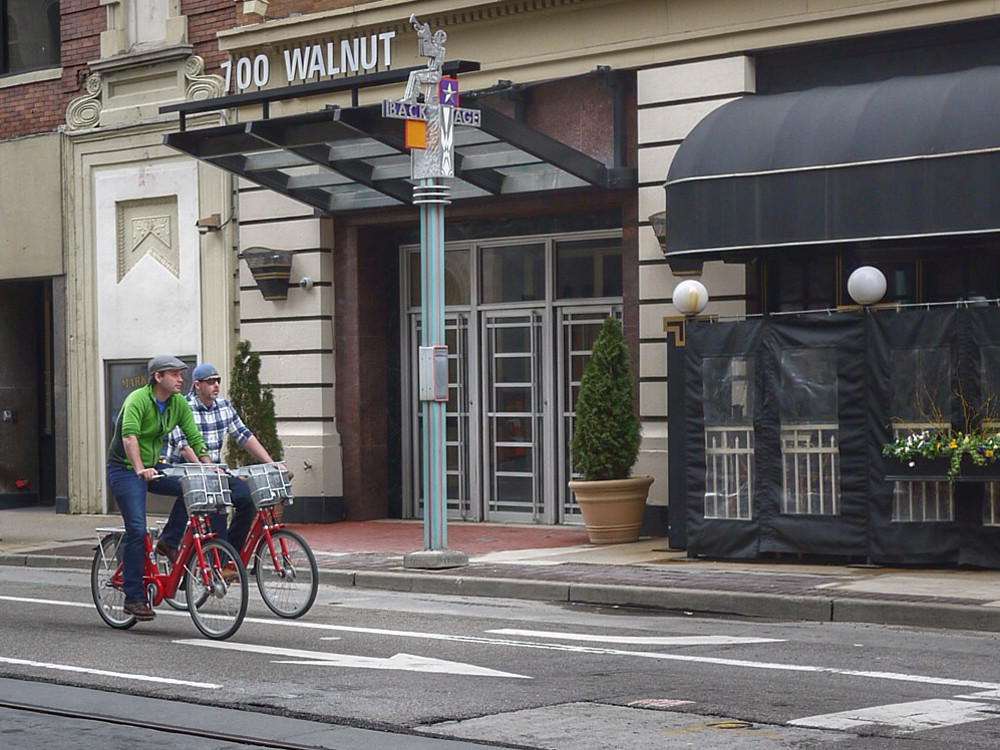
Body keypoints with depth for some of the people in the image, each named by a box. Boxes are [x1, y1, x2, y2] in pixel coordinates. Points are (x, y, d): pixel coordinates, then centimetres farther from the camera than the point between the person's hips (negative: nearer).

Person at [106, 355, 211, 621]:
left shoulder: (179, 404, -1)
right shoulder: (137, 400, -22)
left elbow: (194, 437, -1)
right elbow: (129, 436, -37)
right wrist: (139, 469, -50)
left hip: (153, 468, 7)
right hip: (125, 470, -7)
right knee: (137, 531, -14)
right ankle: (134, 598, -7)